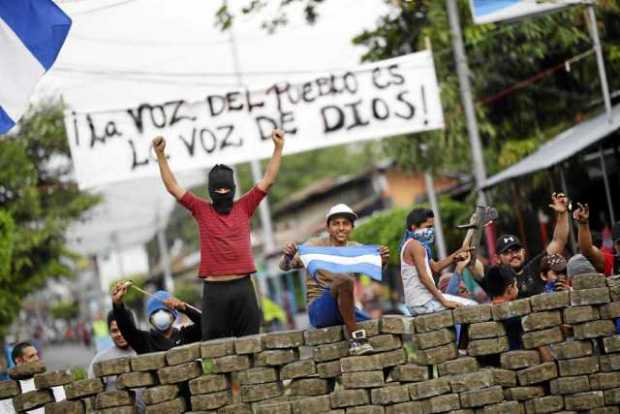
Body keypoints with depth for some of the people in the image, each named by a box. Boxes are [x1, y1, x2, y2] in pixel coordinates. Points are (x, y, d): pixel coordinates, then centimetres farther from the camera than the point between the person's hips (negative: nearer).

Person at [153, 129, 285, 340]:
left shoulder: (244, 207, 8)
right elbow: (173, 187, 5)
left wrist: (278, 148, 2)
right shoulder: (202, 210, 7)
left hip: (243, 286, 1)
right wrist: (160, 155, -2)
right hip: (214, 289, -1)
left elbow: (268, 180, 8)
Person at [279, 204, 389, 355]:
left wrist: (382, 261, -27)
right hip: (319, 310, -5)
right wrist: (287, 257, -32)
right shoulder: (316, 245, -1)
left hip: (346, 309, 5)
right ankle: (355, 337, -32)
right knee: (344, 280, -34)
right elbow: (285, 266, -8)